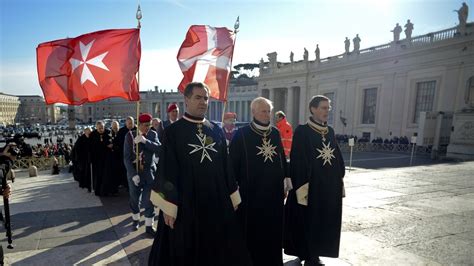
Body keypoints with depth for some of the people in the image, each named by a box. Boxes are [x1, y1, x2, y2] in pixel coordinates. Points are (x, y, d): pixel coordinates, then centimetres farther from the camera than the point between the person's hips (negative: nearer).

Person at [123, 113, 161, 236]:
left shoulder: (153, 134, -1)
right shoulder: (130, 135, -5)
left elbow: (159, 149, -17)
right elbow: (126, 157, -8)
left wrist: (145, 140, -27)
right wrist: (133, 174, -17)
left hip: (149, 172, 0)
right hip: (134, 172, 0)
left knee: (149, 200, 0)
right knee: (134, 199, 14)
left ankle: (149, 226, 12)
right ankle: (135, 220, 37)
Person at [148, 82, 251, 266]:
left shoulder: (217, 131, 6)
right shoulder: (172, 131, -6)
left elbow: (226, 165, 9)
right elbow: (166, 170, -8)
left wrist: (233, 197, 9)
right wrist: (168, 207, -11)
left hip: (217, 201, 4)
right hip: (185, 203, -3)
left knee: (218, 249, 16)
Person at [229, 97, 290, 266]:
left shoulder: (275, 133, 6)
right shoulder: (241, 134, -8)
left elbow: (282, 158, 12)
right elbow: (233, 163, -6)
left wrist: (284, 183, 10)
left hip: (274, 190, 5)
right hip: (251, 191, -4)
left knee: (273, 229, 15)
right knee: (251, 229, 7)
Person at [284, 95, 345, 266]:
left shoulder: (330, 131, 9)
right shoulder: (302, 131, -11)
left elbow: (338, 157, 13)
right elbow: (297, 162, -15)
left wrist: (340, 181, 11)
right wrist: (302, 188, -19)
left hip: (330, 186, 7)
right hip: (310, 186, -6)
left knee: (324, 222, 15)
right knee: (308, 222, 5)